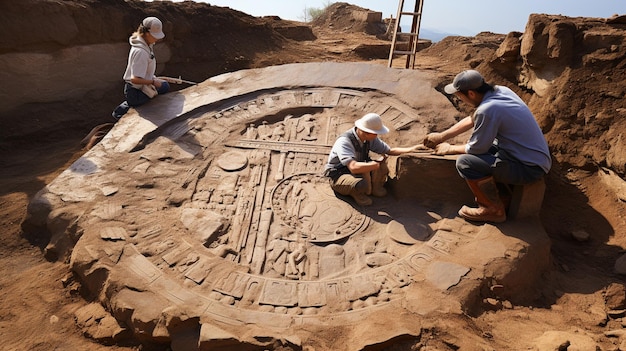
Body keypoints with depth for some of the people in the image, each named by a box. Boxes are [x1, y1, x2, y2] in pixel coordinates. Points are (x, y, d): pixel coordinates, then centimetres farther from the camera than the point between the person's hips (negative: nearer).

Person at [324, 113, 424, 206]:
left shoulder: (370, 138, -9)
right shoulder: (344, 142, -32)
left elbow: (390, 151, 3)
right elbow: (354, 167, -44)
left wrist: (410, 149, -13)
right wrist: (378, 164, -31)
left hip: (359, 172, 6)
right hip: (338, 176, -6)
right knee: (361, 185, -39)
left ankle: (375, 187, 5)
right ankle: (356, 193, -5)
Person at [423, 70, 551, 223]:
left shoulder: (487, 110, -27)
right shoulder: (500, 90, 1)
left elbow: (475, 149, -15)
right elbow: (472, 119, 14)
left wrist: (450, 149, 3)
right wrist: (442, 136, 16)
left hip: (530, 168, -9)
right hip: (537, 157, 10)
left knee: (465, 162, -18)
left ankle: (494, 210, 0)